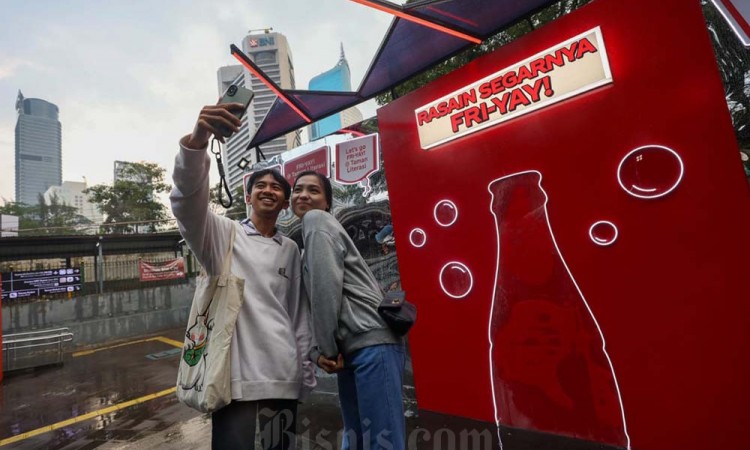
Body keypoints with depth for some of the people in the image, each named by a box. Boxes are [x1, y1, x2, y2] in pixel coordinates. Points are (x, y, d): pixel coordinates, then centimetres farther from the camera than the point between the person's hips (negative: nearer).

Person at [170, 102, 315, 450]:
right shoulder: (224, 234, 2)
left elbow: (300, 313, 13)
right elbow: (188, 201, -19)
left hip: (284, 375, 4)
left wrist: (306, 369, 11)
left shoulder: (290, 249, 11)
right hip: (236, 372, -3)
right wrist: (197, 141, -36)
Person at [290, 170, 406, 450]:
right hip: (351, 349, 9)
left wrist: (327, 348, -8)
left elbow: (327, 287, -14)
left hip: (371, 344, -9)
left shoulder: (316, 220, -2)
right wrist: (316, 351, 6)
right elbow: (314, 300, 17)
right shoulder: (312, 228, 23)